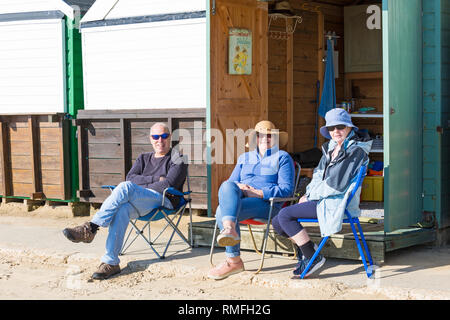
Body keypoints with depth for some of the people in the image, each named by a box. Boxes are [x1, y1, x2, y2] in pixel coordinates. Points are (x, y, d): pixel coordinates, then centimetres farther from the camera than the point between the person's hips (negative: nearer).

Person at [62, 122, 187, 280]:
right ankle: (111, 263, -39)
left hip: (164, 201, -4)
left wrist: (139, 190, -3)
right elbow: (131, 178, 10)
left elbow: (169, 184, -6)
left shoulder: (177, 159, 11)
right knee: (122, 209, -34)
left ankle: (91, 228, -36)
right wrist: (156, 179, -3)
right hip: (139, 205, 5)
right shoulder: (143, 158, 28)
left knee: (125, 187, -32)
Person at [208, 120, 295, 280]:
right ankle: (230, 230, -47)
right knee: (227, 185, -33)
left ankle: (233, 261, -34)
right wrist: (237, 187, -2)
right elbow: (232, 180, 24)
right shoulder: (244, 157, 29)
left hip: (267, 203, -5)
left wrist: (258, 193, -12)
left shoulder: (282, 157, 13)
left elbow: (286, 189, 1)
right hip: (237, 199, 5)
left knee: (222, 211, -32)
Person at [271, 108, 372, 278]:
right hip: (324, 200, 9)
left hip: (337, 203, -9)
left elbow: (337, 184, -19)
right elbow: (318, 174, 22)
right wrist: (308, 193, 3)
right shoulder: (331, 148, 13)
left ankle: (313, 257, -12)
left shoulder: (356, 151, -14)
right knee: (277, 223, 4)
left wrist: (311, 195, -10)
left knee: (285, 215, -19)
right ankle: (306, 250, 17)